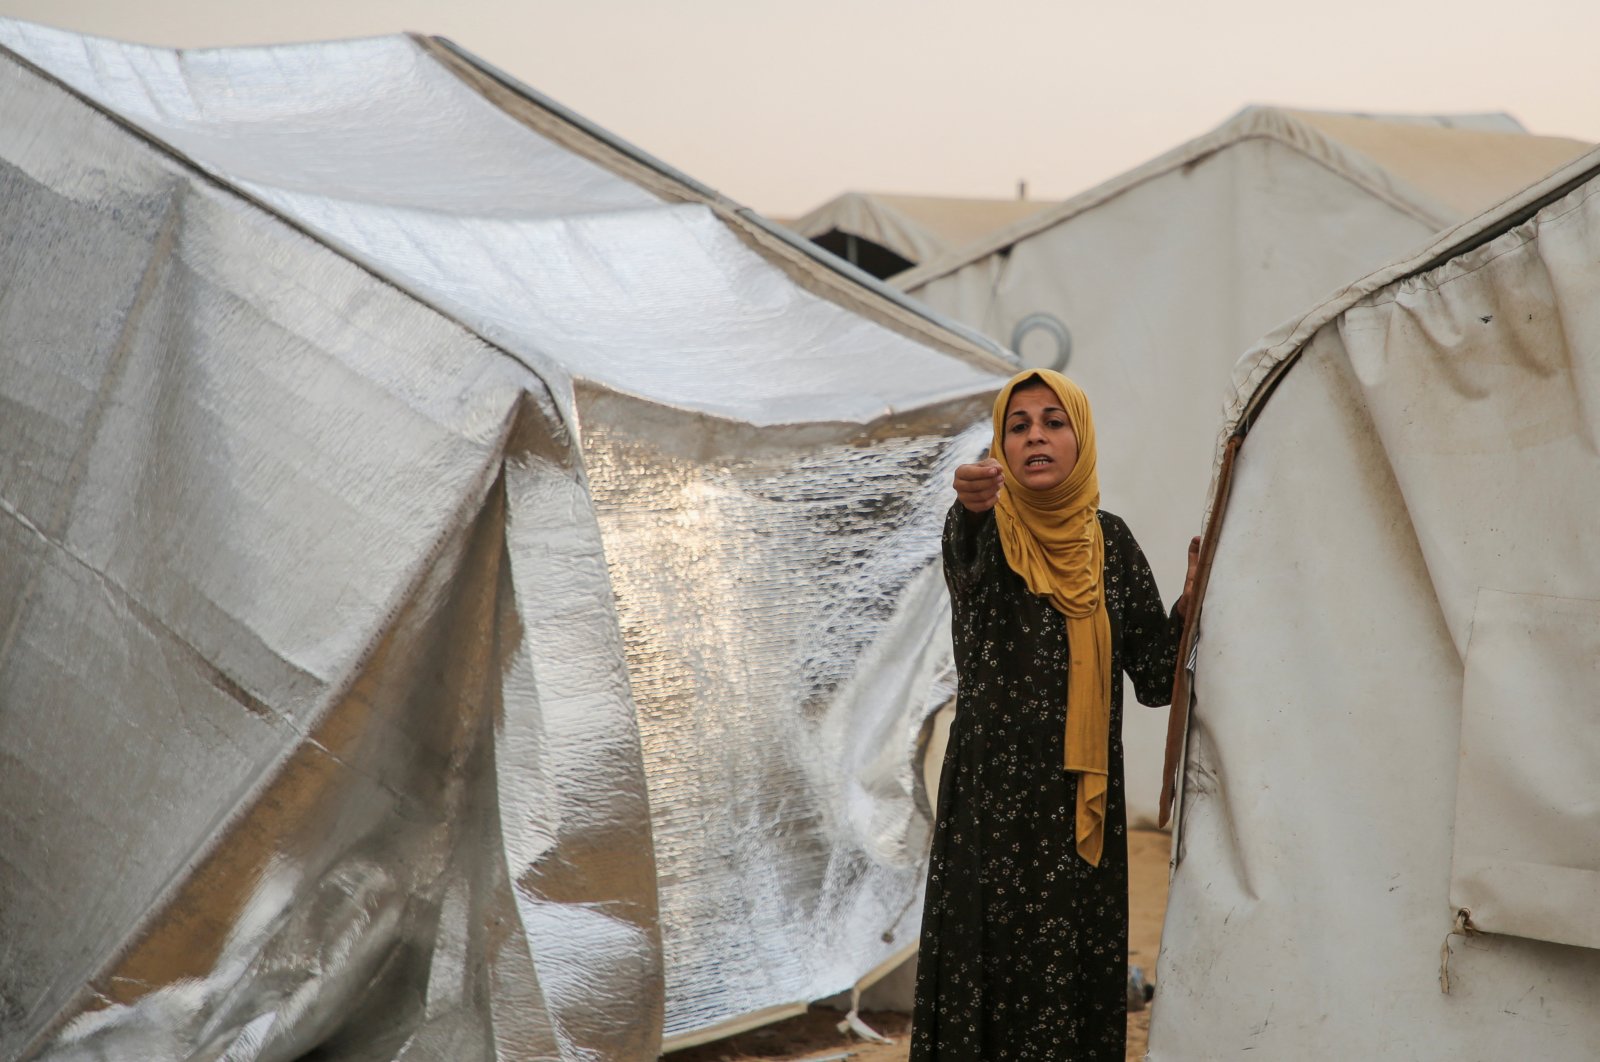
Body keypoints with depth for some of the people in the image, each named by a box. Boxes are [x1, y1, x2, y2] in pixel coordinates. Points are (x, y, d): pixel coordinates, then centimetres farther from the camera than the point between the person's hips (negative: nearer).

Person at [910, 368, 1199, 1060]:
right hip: (991, 802, -3)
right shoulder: (985, 531, -2)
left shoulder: (1111, 542, 8)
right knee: (985, 982, -1)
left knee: (1076, 982, 5)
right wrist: (973, 502, -52)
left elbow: (1156, 680, 5)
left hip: (1084, 806, 3)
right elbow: (967, 559, -30)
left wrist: (1194, 591, -9)